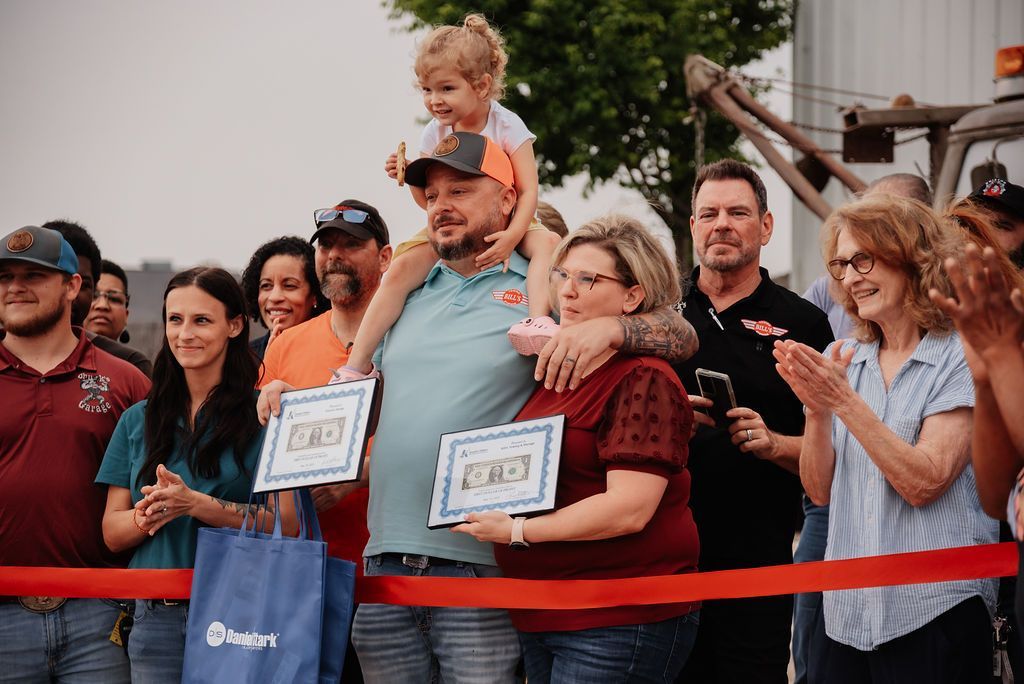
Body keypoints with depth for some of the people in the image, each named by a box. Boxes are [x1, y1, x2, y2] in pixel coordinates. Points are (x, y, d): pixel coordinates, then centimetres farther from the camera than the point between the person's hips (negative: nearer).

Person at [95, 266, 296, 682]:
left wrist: (197, 504, -19)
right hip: (155, 617, 3)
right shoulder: (138, 421, 12)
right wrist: (150, 513, -13)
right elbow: (112, 534, 9)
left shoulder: (262, 415, 0)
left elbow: (287, 524, -9)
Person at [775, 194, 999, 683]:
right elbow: (820, 490, 6)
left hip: (938, 610, -5)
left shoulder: (961, 357, -6)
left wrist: (844, 401, -19)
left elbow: (923, 484, -15)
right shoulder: (841, 361, 10)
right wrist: (816, 409, -11)